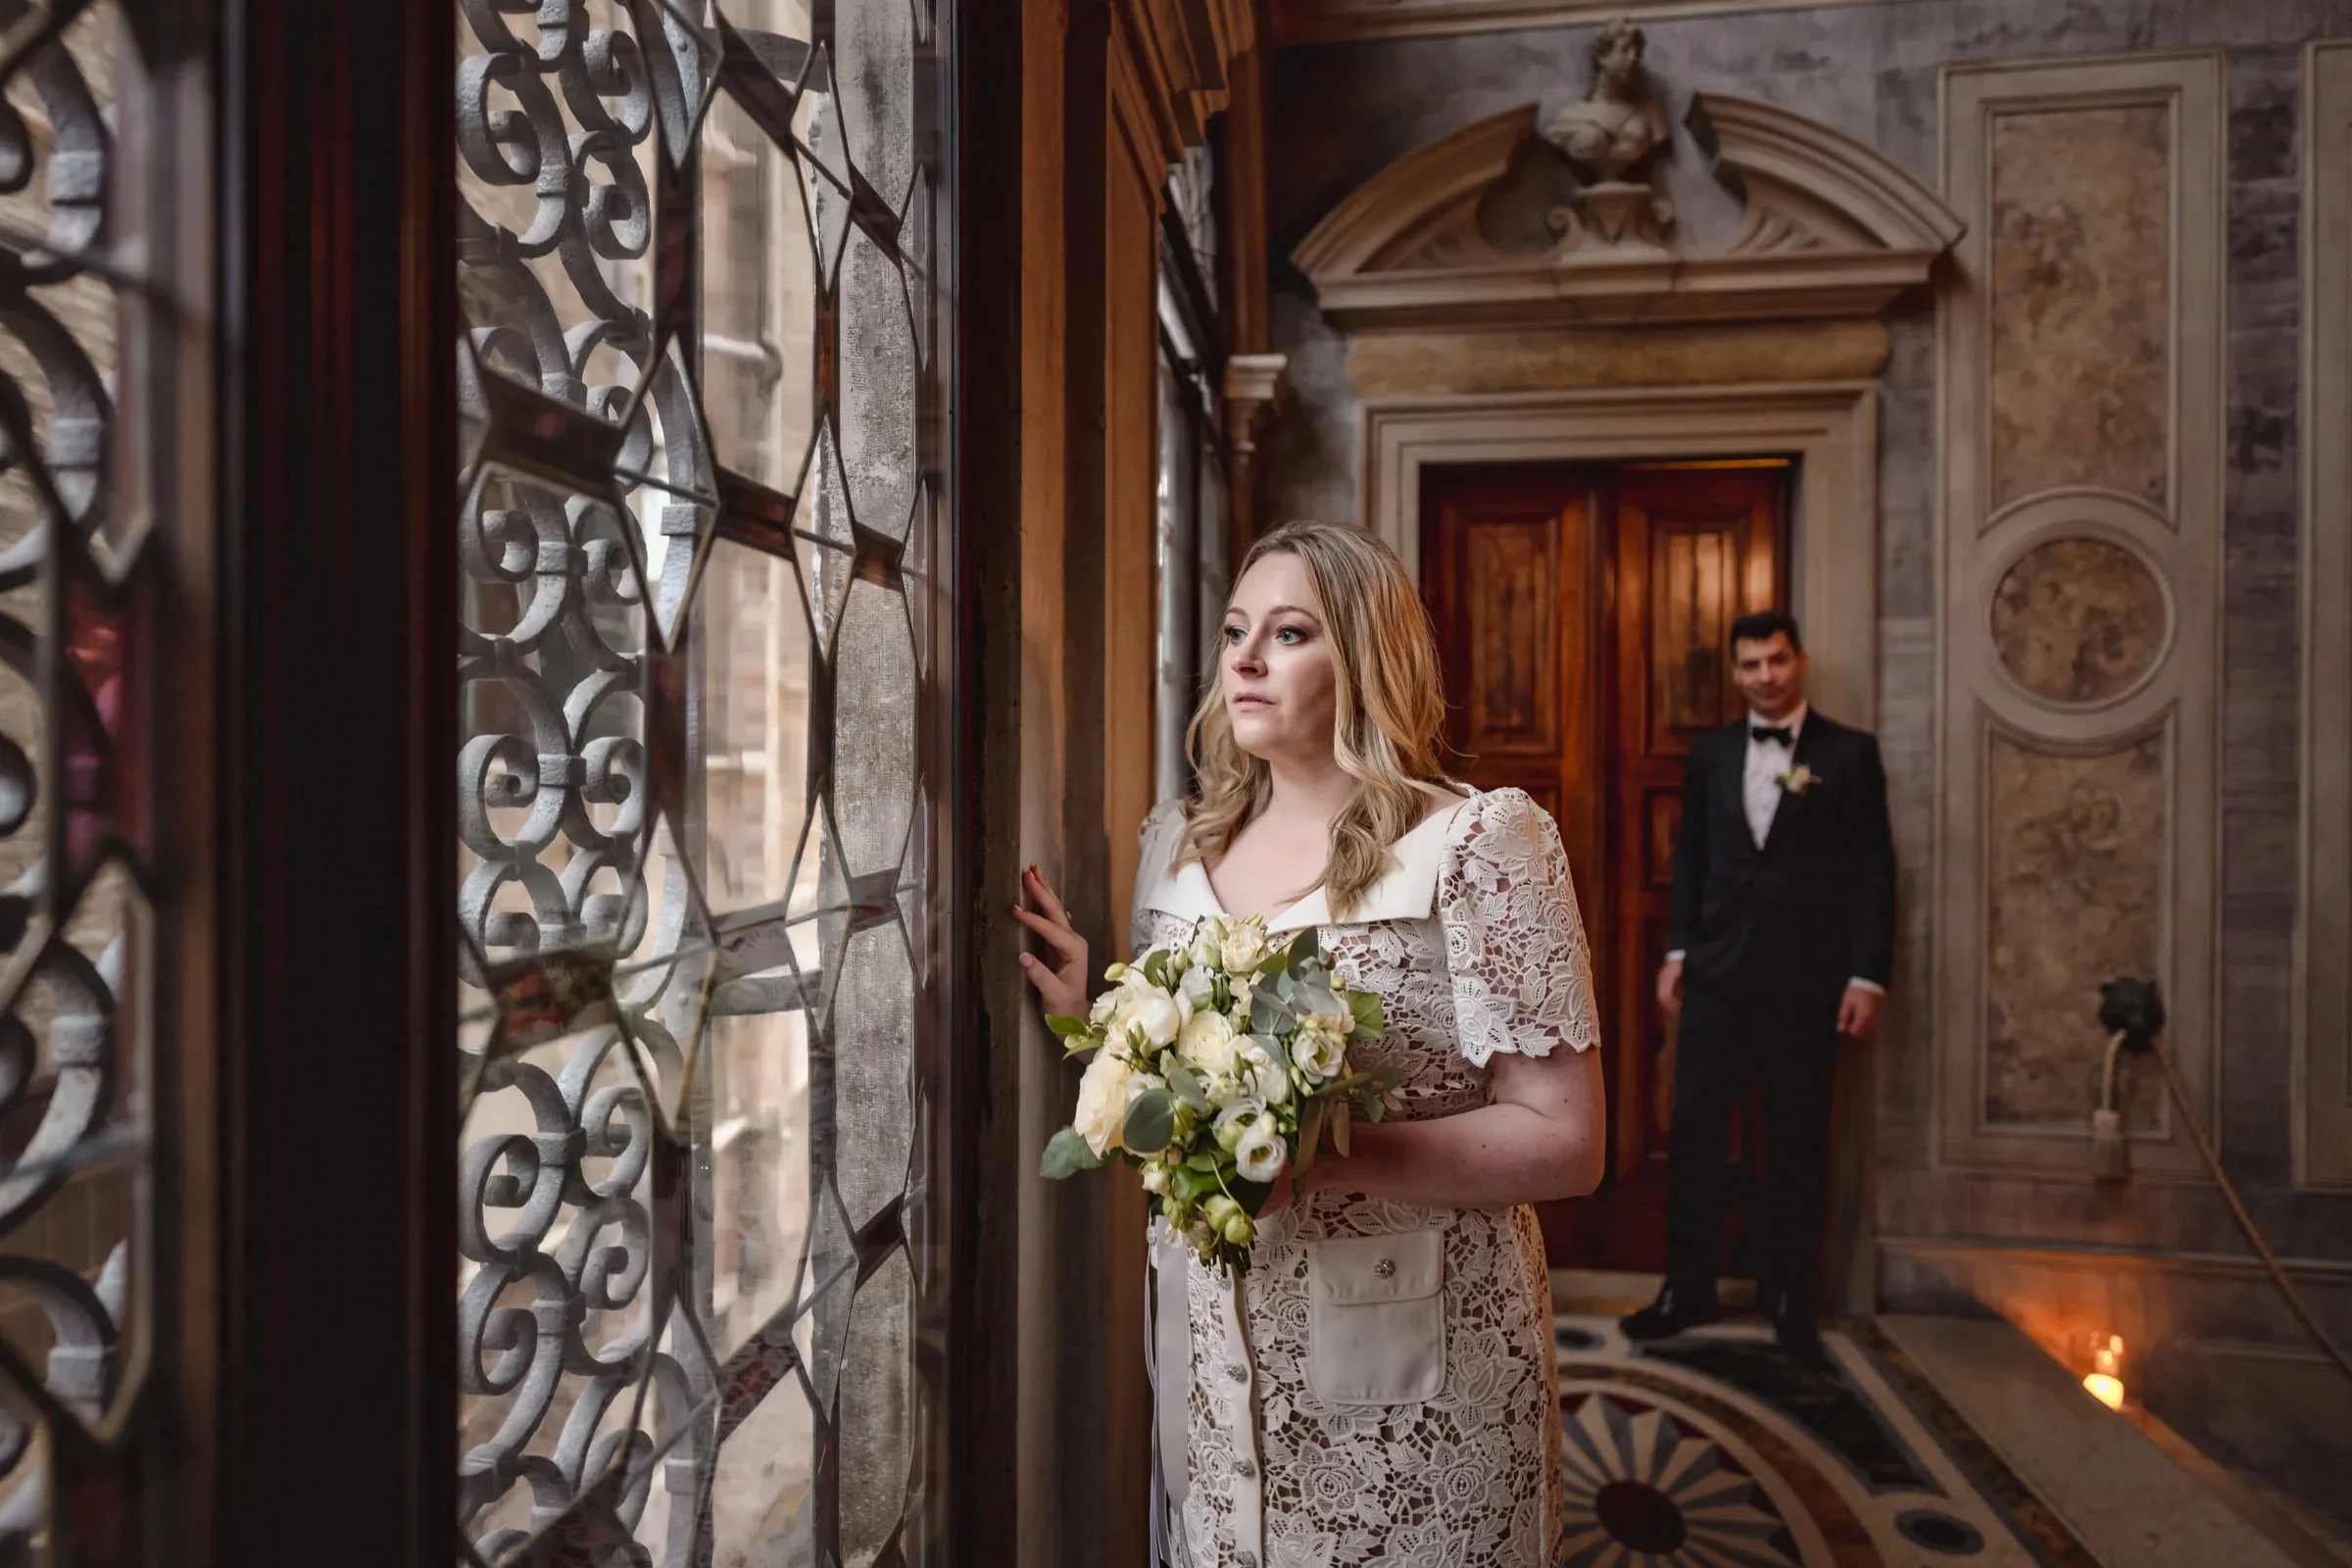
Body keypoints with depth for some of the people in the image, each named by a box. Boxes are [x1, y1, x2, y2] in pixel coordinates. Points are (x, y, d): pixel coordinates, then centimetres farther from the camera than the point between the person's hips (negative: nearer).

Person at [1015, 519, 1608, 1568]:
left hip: (1413, 1386, -4)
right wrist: (1090, 1019, -6)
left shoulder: (1478, 842, -13)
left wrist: (1320, 1153, -26)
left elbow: (1565, 1145, -16)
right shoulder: (1178, 845, 3)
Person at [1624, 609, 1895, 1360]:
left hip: (1805, 979, -2)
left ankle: (1787, 1296, 23)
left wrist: (1867, 976, -7)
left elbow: (1875, 871, -2)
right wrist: (1677, 951, 5)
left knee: (1797, 1140, 8)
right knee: (1693, 1126, 3)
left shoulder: (1849, 752, 0)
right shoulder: (1710, 752, 8)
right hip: (1717, 971, 2)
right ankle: (1687, 1289, 16)